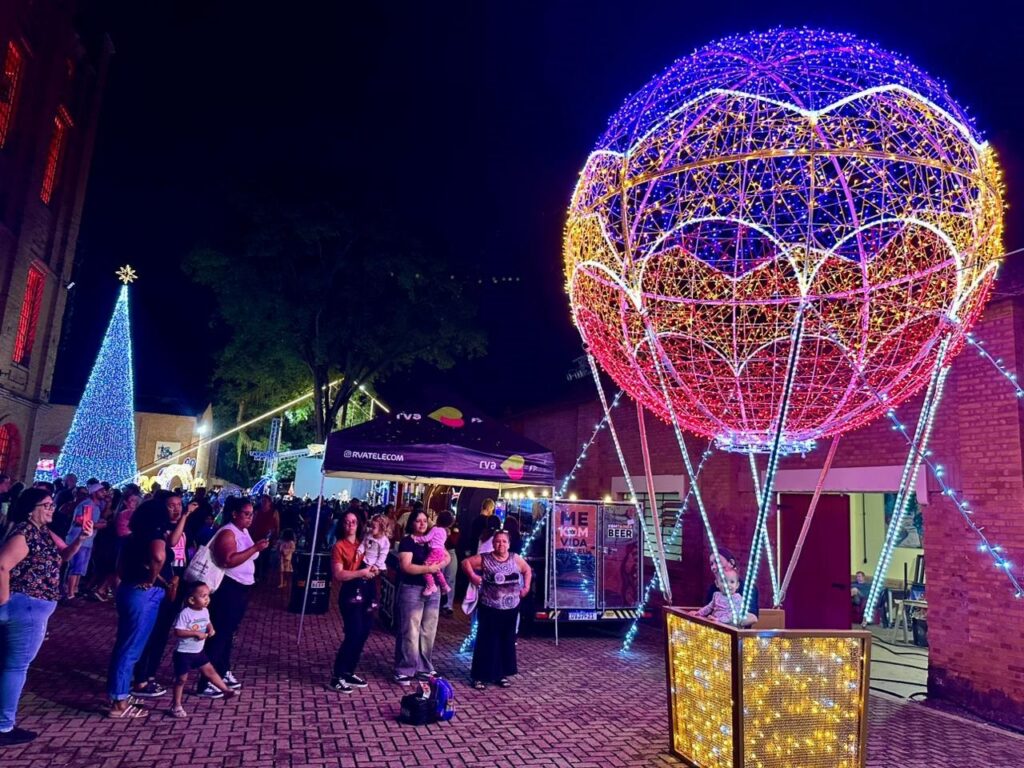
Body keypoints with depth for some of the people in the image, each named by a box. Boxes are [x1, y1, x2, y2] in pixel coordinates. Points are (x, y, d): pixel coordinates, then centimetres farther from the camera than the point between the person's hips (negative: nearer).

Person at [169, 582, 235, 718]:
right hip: (184, 653, -6)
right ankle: (176, 706, 20)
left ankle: (226, 690, 17)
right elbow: (178, 632, -26)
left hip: (198, 651, 6)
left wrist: (211, 629, -7)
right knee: (181, 679, 6)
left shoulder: (205, 611, -1)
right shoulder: (185, 614, -24)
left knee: (210, 671, 11)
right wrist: (196, 633, -29)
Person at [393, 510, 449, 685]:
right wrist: (428, 569, -19)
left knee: (428, 632, 12)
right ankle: (404, 671, 6)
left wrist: (438, 565, -8)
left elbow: (447, 557, 13)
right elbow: (406, 567, -18)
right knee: (410, 632, -3)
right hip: (412, 590, -6)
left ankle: (423, 668, 23)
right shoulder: (407, 541, -8)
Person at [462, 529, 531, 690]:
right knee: (487, 641, 0)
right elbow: (466, 562, -2)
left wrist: (526, 586, 7)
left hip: (510, 608, 4)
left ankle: (502, 674, 25)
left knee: (507, 641, 12)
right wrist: (472, 576, -14)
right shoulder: (485, 559, -5)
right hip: (489, 608, -4)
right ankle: (481, 676, 9)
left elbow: (527, 570, 18)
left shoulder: (515, 559, 4)